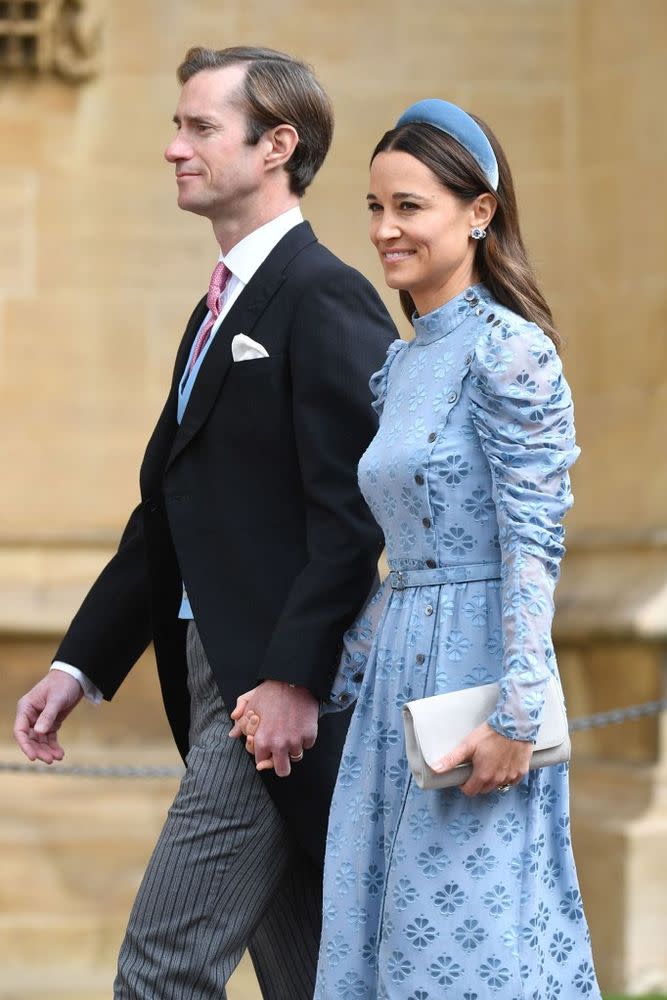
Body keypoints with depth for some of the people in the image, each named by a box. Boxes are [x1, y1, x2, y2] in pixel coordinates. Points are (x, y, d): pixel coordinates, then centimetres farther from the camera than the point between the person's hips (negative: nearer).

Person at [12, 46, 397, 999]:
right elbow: (166, 516, 21)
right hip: (215, 677, 10)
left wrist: (294, 678, -23)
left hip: (281, 692, -10)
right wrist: (79, 666, 15)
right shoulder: (220, 308, 19)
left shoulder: (326, 298, -11)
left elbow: (352, 514, -19)